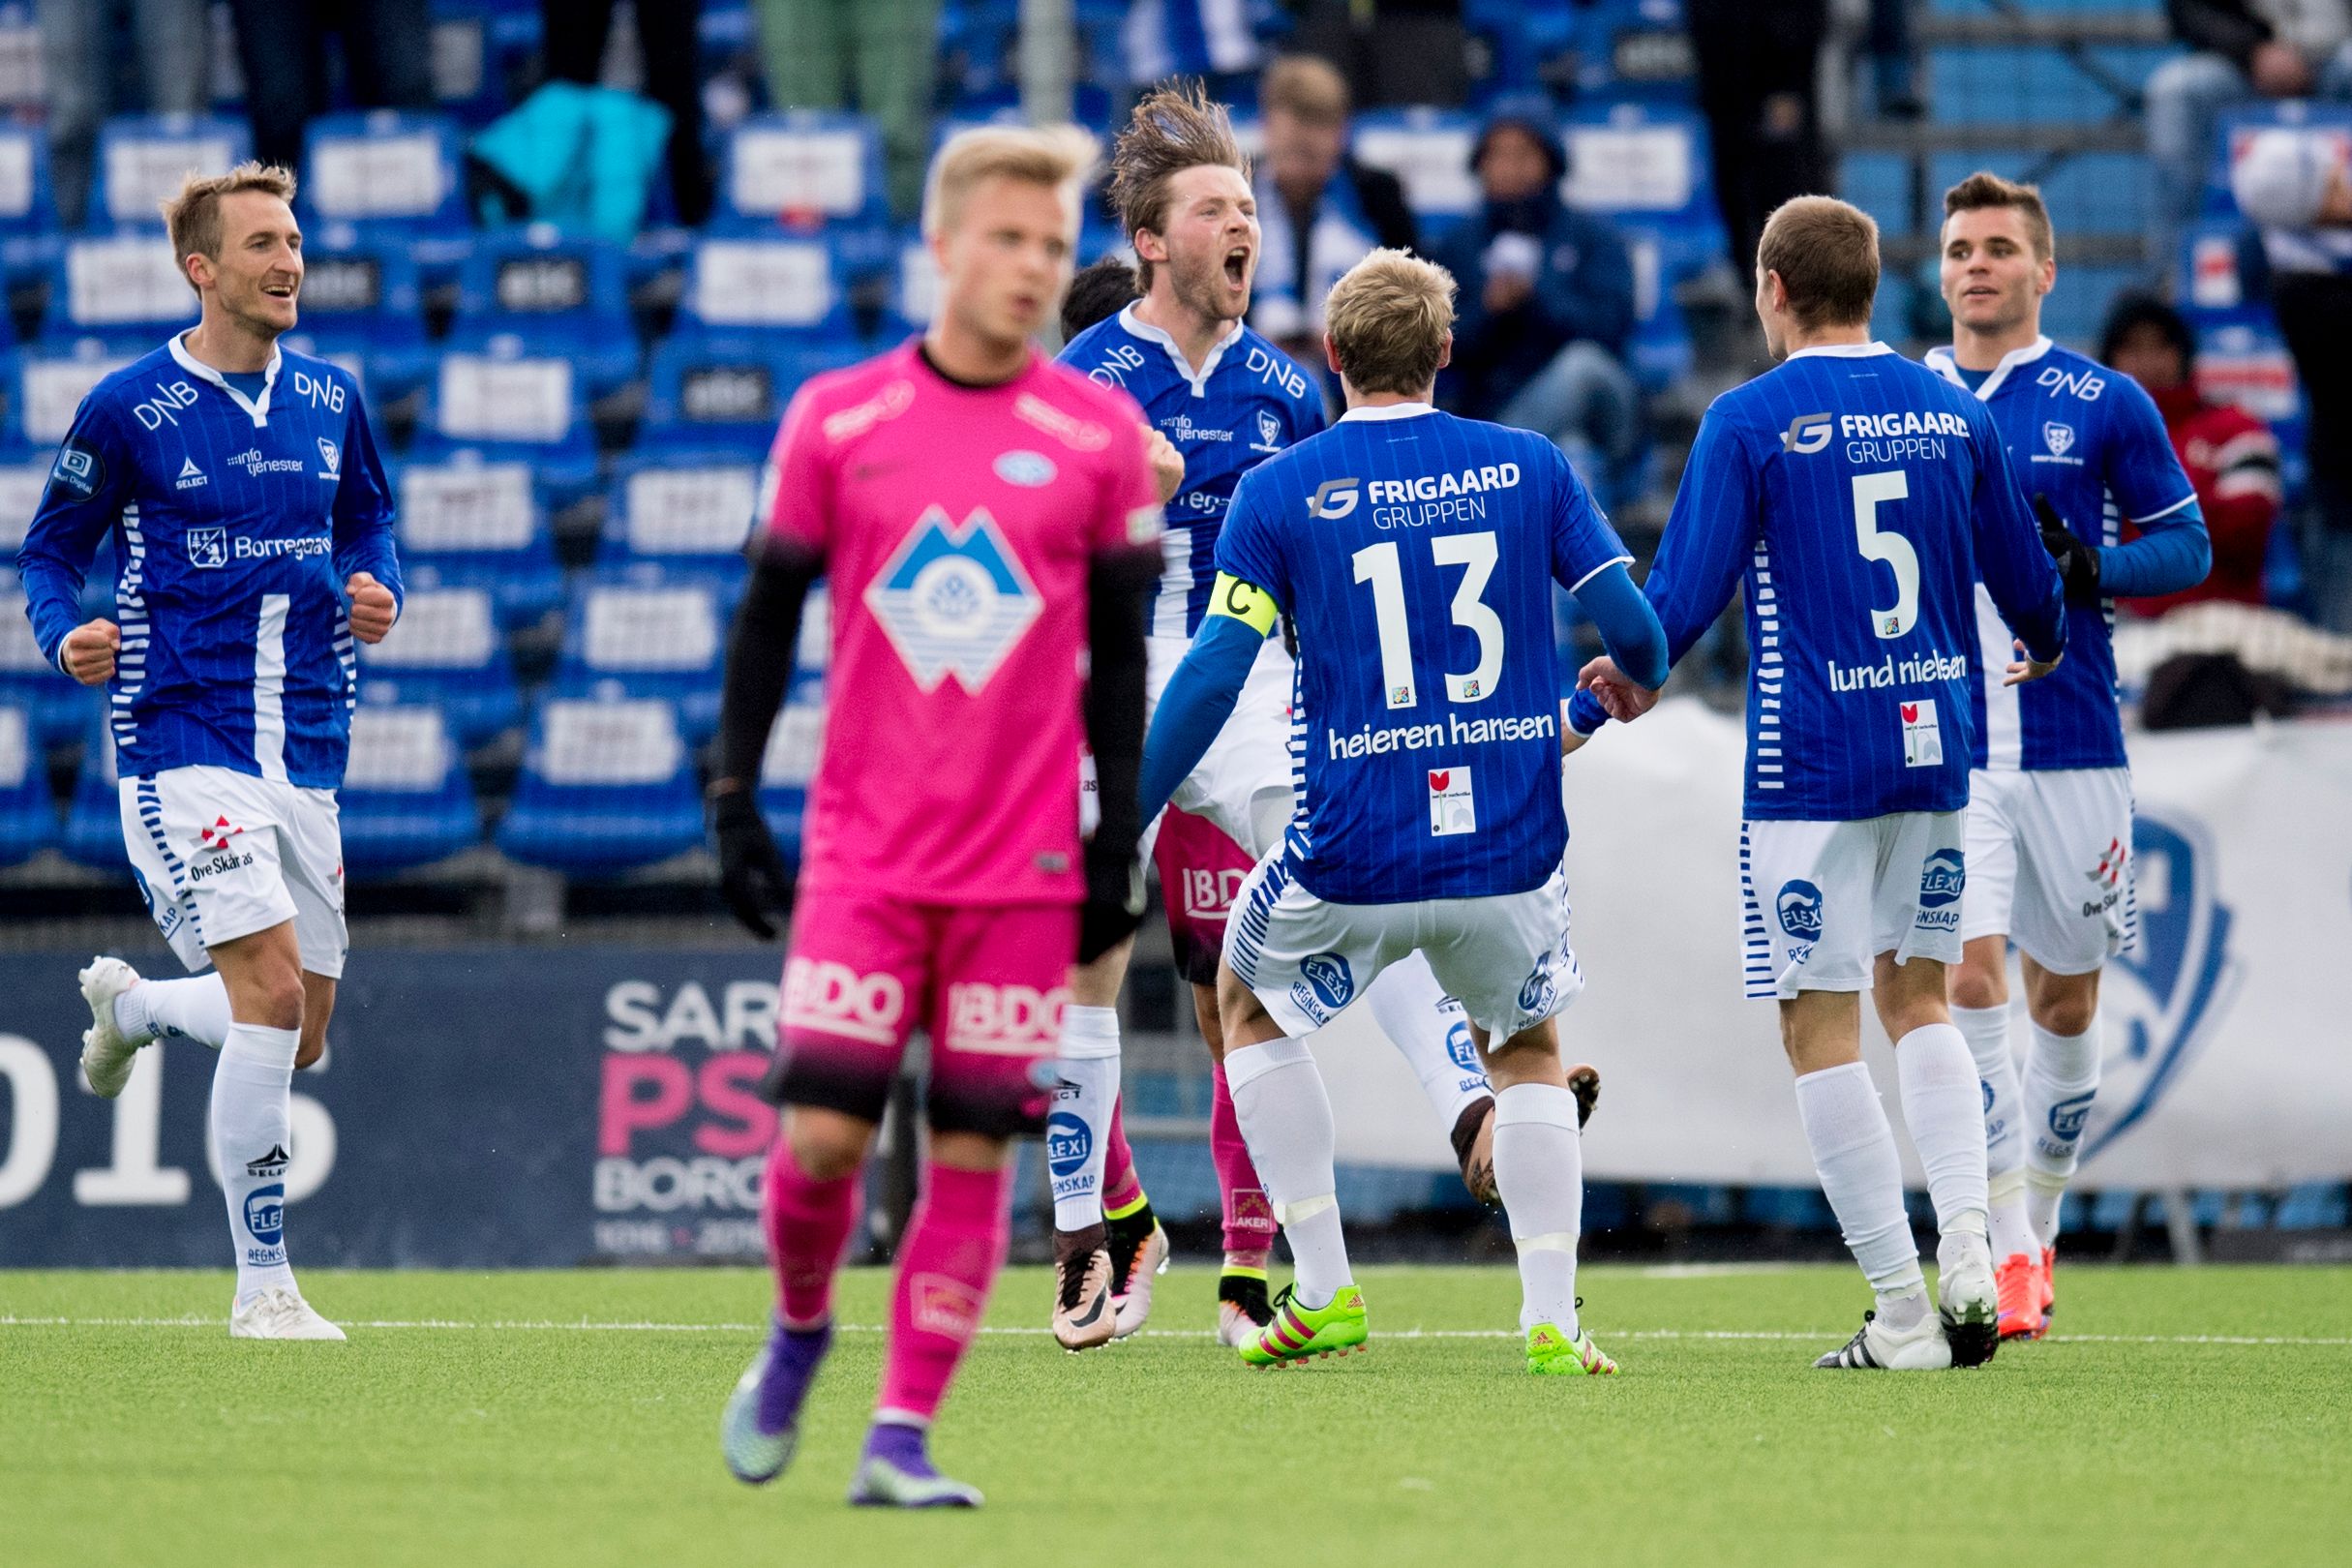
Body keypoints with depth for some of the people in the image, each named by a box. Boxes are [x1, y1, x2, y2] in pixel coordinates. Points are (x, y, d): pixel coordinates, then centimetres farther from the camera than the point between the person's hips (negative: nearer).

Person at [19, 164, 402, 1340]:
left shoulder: (331, 399, 8)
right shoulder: (128, 409, -5)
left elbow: (368, 520, 23)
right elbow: (50, 547, 3)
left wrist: (377, 591, 1)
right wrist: (66, 636, -16)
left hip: (306, 748, 6)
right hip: (184, 744, -6)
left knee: (299, 1037, 10)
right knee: (272, 989, -19)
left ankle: (128, 1003, 43)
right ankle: (262, 1286, -11)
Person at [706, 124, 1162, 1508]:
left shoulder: (1102, 435, 2)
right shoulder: (837, 420, 2)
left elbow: (1121, 653, 7)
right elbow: (768, 616, 8)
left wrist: (1117, 842, 4)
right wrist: (735, 802, 4)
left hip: (1025, 864, 0)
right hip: (862, 856, 0)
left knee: (976, 1150, -2)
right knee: (822, 1135, -7)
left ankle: (903, 1435, 5)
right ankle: (799, 1329, 23)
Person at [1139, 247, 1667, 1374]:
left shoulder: (1279, 491, -4)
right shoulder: (1529, 468, 2)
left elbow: (1212, 677, -9)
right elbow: (1633, 629, 0)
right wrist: (1631, 687, 25)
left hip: (1353, 856, -2)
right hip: (1513, 848, 2)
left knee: (1250, 1005, 26)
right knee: (1527, 1051, 26)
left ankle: (1323, 1293, 19)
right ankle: (1551, 1315, 9)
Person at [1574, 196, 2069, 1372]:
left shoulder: (1752, 422, -7)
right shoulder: (1950, 413, 7)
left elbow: (1679, 600, -11)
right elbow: (2027, 590, 16)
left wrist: (1584, 712, 0)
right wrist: (2043, 653, 39)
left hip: (1811, 763, -5)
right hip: (1933, 745, 5)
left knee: (1821, 1029, 0)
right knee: (1917, 995, 19)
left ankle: (1903, 1313, -3)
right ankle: (1965, 1238, -2)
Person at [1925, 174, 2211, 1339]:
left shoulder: (2104, 404, 2)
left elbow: (2187, 544, 4)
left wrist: (2094, 568, -14)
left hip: (2072, 749, 0)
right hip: (1941, 749, 0)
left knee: (2063, 996, 9)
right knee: (1967, 978, -14)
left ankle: (2039, 1221, 29)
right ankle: (2008, 1256, -14)